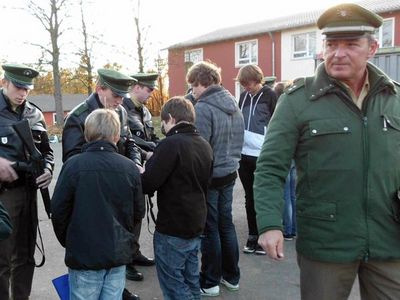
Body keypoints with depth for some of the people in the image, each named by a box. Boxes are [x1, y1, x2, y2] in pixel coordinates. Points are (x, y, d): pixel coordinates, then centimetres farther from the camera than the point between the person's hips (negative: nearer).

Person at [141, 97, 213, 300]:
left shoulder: (171, 144, -18)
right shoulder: (204, 145, 8)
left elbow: (148, 183, -21)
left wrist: (137, 175, -2)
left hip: (172, 229, -8)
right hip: (196, 224, 8)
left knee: (173, 283, 5)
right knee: (190, 280, 18)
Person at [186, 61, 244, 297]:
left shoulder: (203, 108, -18)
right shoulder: (233, 104, 8)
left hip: (209, 177, -8)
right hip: (230, 173, 8)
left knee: (210, 229, 4)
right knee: (226, 225, 17)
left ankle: (210, 282, 18)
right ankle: (232, 276, 29)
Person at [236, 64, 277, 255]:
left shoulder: (269, 96, -5)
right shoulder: (243, 96, 12)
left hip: (262, 155, -5)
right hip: (244, 154, 6)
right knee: (250, 197, 12)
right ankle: (252, 236, 23)